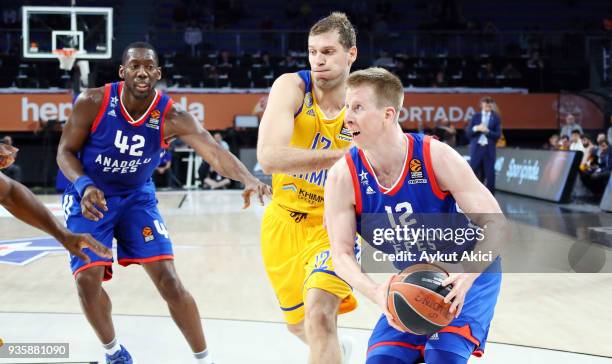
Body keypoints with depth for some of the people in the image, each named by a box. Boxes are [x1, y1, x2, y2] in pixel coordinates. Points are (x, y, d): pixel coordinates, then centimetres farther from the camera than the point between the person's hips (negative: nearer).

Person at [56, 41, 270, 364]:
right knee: (87, 280, -13)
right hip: (90, 196, 0)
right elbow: (65, 151, -11)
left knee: (168, 280, -9)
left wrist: (249, 180, -56)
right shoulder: (93, 102, -22)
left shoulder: (172, 117, -23)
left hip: (137, 196, 1)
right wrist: (85, 186, -32)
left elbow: (215, 152, -37)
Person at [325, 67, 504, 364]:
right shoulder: (343, 177, -18)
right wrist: (377, 294, -37)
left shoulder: (436, 156, -25)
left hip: (468, 275, -3)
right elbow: (342, 254, -17)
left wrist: (467, 276, -40)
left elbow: (495, 224, -22)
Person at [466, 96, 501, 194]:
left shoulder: (496, 118, 4)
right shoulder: (476, 116, 8)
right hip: (476, 148, 1)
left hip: (489, 149, -1)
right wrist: (476, 128, -14)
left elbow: (497, 135, -3)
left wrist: (487, 131, -16)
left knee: (490, 173, 0)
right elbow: (468, 132, 4)